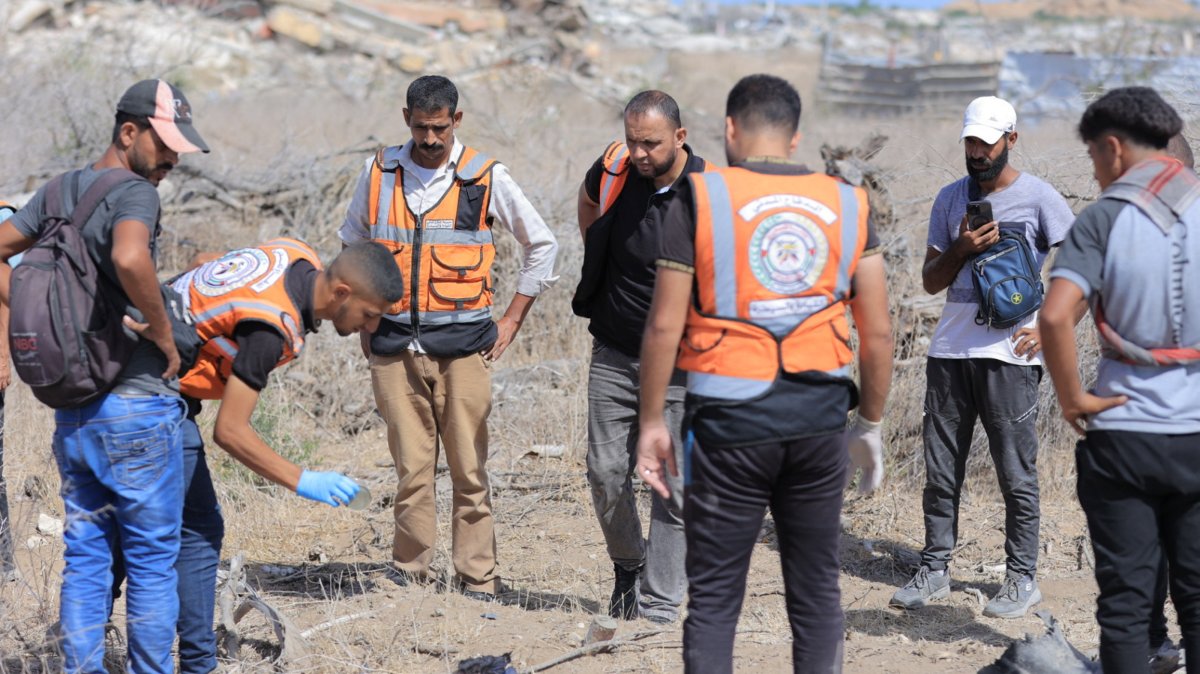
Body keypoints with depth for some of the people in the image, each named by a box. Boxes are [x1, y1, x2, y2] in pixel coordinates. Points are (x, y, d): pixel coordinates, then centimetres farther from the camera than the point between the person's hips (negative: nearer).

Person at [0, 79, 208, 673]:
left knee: (84, 557, 11)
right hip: (137, 405, -7)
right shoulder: (134, 195, -14)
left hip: (71, 408, 7)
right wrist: (164, 335, -20)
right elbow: (129, 260, -34)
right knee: (152, 558, 3)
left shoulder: (58, 192, 11)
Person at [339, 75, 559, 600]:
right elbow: (352, 245, 22)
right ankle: (410, 578, 6)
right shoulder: (379, 173, 7)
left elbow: (541, 244, 13)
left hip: (463, 344, -1)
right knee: (412, 470, 0)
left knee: (469, 471, -2)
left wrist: (512, 320, 9)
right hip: (395, 346, 1)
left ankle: (478, 582, 3)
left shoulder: (486, 178, 2)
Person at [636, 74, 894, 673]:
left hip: (729, 421, -3)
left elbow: (665, 325, -8)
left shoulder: (699, 198, -5)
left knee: (713, 599, 4)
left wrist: (651, 422, 2)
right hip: (819, 421, 3)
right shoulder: (846, 204, 5)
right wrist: (870, 425, 16)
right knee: (817, 592, 12)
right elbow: (878, 332, 5)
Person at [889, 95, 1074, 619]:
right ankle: (934, 569, 13)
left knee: (1016, 474, -1)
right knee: (940, 469, 6)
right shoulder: (950, 199, 12)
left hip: (1009, 354, -5)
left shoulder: (1039, 198, -2)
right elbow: (931, 281, 14)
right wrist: (961, 249, -6)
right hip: (950, 350, 5)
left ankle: (1022, 578, 6)